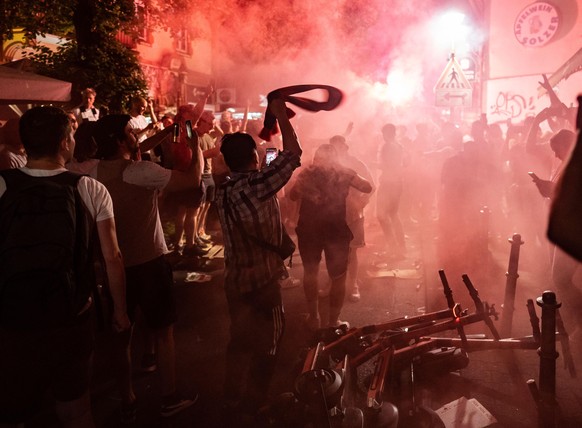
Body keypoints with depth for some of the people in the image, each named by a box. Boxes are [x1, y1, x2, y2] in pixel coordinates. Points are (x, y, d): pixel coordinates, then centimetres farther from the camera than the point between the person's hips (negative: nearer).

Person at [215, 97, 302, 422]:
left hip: (236, 280, 7)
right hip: (263, 280, -7)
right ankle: (254, 408, 24)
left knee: (241, 342, 21)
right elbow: (293, 155, -16)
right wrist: (281, 116, -5)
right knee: (266, 345, 11)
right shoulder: (258, 184, -19)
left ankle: (234, 405, 35)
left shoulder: (223, 191, 2)